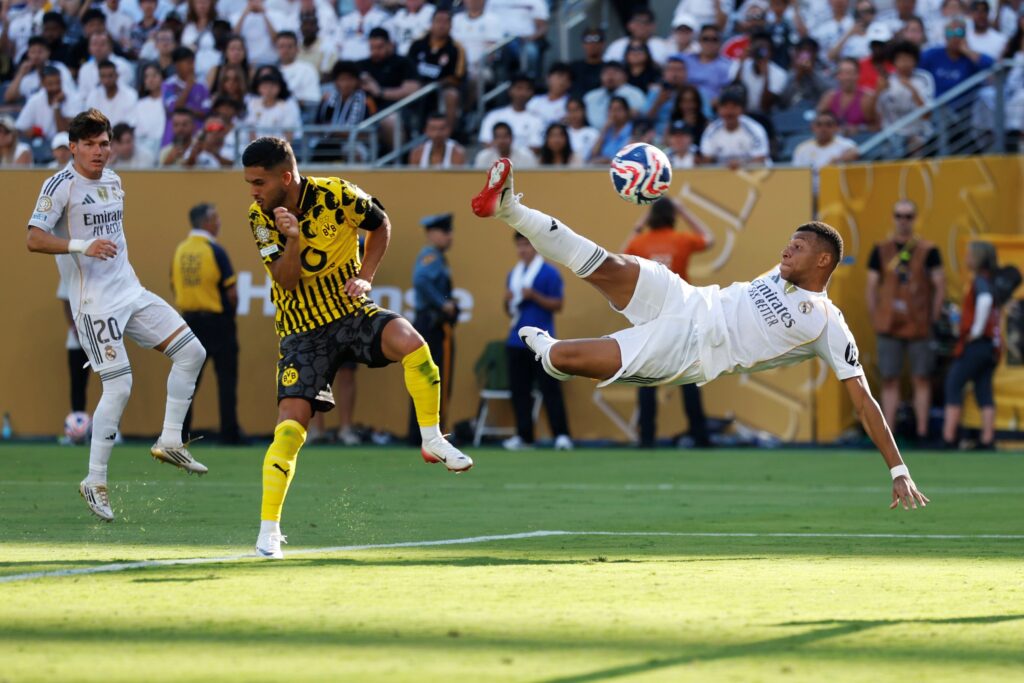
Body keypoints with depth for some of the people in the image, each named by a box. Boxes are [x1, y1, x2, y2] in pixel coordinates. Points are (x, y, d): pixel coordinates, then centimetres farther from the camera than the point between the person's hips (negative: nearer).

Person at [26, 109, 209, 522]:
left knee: (191, 351, 3)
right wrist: (82, 247, -31)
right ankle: (95, 481, -5)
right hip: (94, 302, -8)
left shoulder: (112, 181, 13)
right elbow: (34, 239, -19)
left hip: (131, 293, 8)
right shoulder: (61, 185, -10)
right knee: (119, 386, -14)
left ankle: (170, 441, 11)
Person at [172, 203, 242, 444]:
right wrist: (230, 313, 5)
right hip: (217, 321, -5)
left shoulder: (179, 251, 3)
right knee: (226, 380, 1)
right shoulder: (215, 251, -13)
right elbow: (231, 291, -12)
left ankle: (179, 432, 8)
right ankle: (229, 433, -1)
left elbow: (175, 287, 7)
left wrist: (190, 309, 14)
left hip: (190, 319, 5)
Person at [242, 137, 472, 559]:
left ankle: (433, 441, -9)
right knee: (291, 418, -13)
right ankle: (268, 529, -6)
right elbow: (285, 279, -13)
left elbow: (380, 225, 8)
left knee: (410, 341, -30)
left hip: (351, 311, 0)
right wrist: (293, 239, -31)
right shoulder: (260, 218, -7)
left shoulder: (337, 195, -12)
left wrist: (365, 277, -4)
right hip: (302, 329, 0)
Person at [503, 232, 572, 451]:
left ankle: (561, 435, -7)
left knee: (550, 388, -8)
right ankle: (524, 436, 11)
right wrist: (508, 301, -2)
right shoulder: (513, 275, 14)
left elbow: (558, 304, -8)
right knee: (519, 390, 6)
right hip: (517, 341, 6)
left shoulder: (549, 273, -5)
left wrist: (534, 296, -18)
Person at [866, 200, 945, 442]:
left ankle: (922, 431, 6)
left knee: (921, 379, 2)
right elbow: (871, 288, 8)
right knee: (889, 380, 2)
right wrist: (875, 321, 1)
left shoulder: (928, 251, 0)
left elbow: (940, 287, 0)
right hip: (889, 328, 2)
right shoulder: (880, 250, 6)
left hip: (920, 327, -2)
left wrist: (933, 320, -4)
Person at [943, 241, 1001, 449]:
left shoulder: (980, 280, -13)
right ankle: (988, 440, 5)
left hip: (976, 344, -9)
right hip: (992, 345, 9)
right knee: (984, 392, 9)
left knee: (953, 385, -2)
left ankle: (949, 437, -6)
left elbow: (985, 300, -33)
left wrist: (977, 329, -25)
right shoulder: (994, 280, 14)